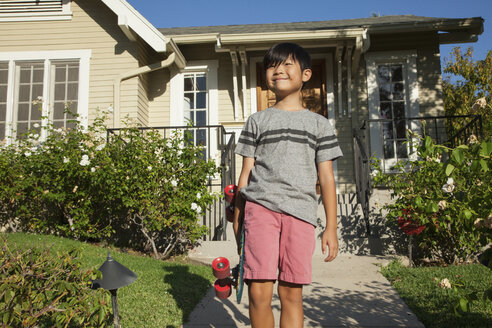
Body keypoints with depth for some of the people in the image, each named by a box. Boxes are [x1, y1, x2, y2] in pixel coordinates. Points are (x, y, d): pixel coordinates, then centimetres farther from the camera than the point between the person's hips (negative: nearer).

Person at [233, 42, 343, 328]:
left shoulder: (319, 123, 16)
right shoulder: (257, 121, 16)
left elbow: (327, 178, 12)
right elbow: (246, 172, 13)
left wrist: (332, 227, 6)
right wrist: (238, 218, 10)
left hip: (300, 211, 1)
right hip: (261, 206, 0)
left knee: (292, 294, 2)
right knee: (259, 293, -8)